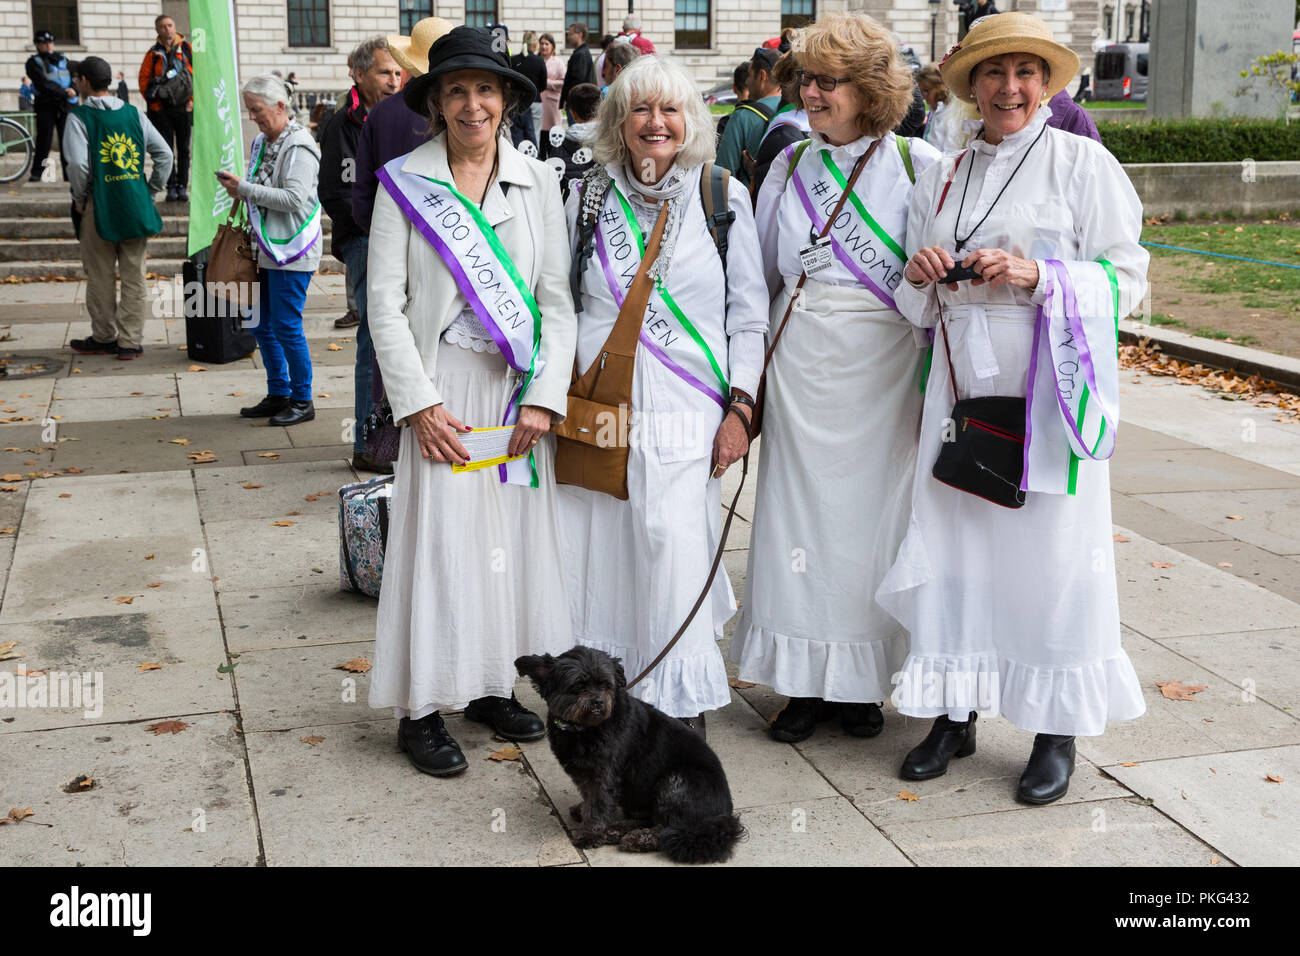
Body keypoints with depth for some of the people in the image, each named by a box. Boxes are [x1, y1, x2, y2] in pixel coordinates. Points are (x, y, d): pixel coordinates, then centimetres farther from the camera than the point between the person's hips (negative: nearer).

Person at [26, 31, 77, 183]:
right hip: (46, 105, -3)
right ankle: (36, 173, 3)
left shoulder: (62, 59, 17)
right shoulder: (34, 62, 3)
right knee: (44, 139, -7)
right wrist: (64, 92, -14)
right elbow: (43, 84, -10)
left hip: (66, 105, 3)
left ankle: (69, 173, 1)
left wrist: (74, 89, -13)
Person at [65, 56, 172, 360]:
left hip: (99, 208, -4)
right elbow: (165, 155, 5)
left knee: (101, 277, 9)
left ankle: (104, 337, 20)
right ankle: (130, 341, 10)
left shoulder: (79, 117, -6)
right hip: (136, 208, 4)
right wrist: (150, 191, 11)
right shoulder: (134, 113, 7)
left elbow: (78, 164, -18)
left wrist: (80, 199, -3)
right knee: (134, 276, 7)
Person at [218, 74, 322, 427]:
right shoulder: (261, 142, 15)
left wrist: (245, 189, -18)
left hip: (292, 252, -9)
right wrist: (241, 191, 4)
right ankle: (278, 394, 25)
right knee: (262, 325, 13)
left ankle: (302, 401, 6)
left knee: (286, 326, -6)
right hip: (267, 249, 9)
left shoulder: (299, 146, -13)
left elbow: (293, 198, -22)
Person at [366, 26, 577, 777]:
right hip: (443, 390, -3)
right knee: (440, 539, -2)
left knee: (516, 536, 9)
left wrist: (544, 397, -7)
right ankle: (423, 708, 9)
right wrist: (420, 403, -11)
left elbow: (558, 297, 3)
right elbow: (386, 304, -3)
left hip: (520, 389, 3)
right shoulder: (405, 182, -1)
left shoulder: (537, 180, 6)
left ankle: (494, 685, 24)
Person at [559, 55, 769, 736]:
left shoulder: (723, 197, 7)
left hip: (686, 409, -2)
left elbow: (750, 315, 7)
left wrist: (740, 406, -1)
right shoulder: (588, 198, 11)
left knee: (675, 549, -10)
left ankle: (683, 705, 2)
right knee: (599, 549, 1)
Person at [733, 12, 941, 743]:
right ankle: (809, 681, 16)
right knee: (803, 512, 4)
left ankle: (863, 680, 18)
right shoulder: (790, 166, 8)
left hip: (884, 372, -3)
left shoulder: (919, 166, -2)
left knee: (873, 512, 3)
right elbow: (761, 278, 13)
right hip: (802, 370, 3)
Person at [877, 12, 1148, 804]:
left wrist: (1037, 278, -18)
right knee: (956, 549, 5)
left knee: (1052, 554, -1)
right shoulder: (943, 177, 13)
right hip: (963, 385, 4)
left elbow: (1126, 277, -4)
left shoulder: (1083, 162, -1)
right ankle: (955, 713, 19)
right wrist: (920, 274, -6)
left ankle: (1059, 732, 13)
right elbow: (920, 307, 16)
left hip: (1050, 389, -4)